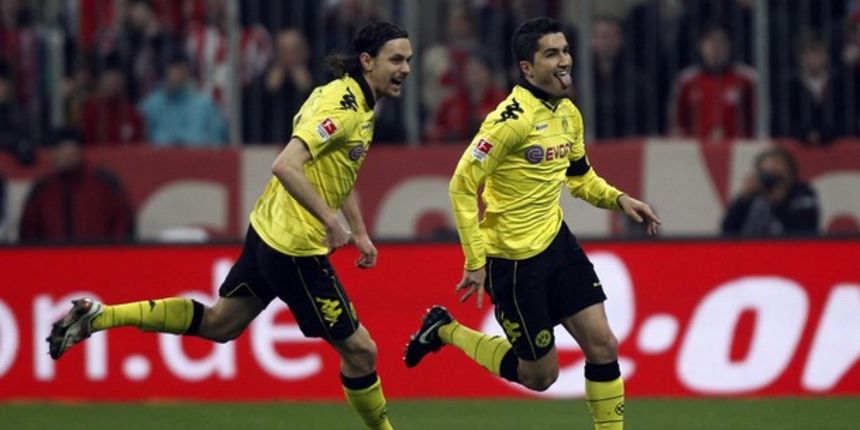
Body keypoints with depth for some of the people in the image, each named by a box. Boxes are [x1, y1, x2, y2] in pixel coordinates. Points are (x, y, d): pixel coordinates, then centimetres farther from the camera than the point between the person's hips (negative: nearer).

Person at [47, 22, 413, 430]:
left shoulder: (360, 105, 10)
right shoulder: (341, 106, -21)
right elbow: (286, 166, -32)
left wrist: (359, 231, 23)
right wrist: (330, 221, -32)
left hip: (267, 230, 10)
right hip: (296, 247, -10)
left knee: (218, 323, 20)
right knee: (359, 350, -1)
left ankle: (96, 317, 18)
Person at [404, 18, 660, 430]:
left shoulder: (569, 114, 4)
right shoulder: (513, 118, -21)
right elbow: (462, 187, -20)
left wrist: (619, 199, 1)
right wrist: (475, 263, -21)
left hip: (556, 242, 7)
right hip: (512, 258, -7)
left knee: (602, 345, -3)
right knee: (540, 374, 4)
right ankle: (445, 330, 22)